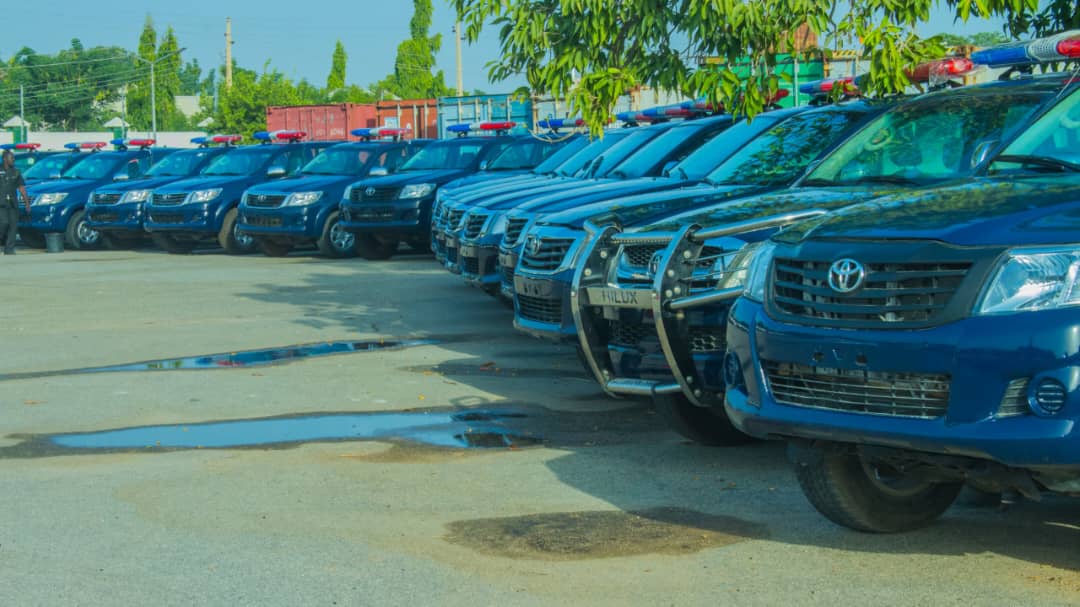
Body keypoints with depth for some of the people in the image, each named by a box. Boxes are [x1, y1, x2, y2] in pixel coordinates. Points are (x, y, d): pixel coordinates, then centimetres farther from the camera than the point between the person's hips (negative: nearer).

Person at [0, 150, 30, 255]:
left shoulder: (15, 172, 13)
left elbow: (22, 188, 12)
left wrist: (27, 203, 6)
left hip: (12, 203, 4)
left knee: (13, 225, -2)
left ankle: (9, 249, 2)